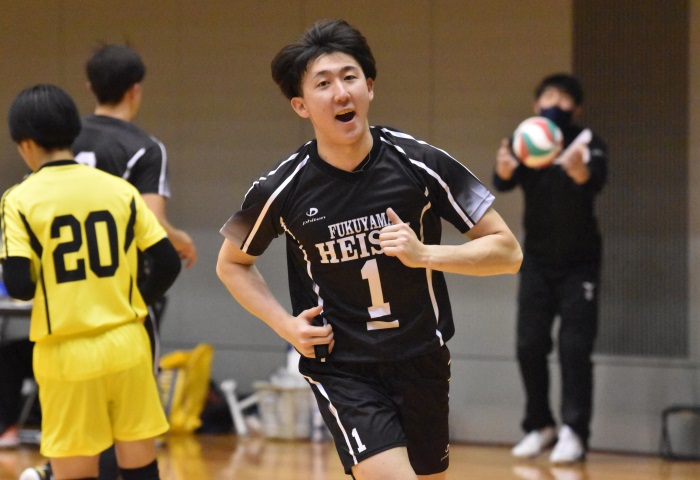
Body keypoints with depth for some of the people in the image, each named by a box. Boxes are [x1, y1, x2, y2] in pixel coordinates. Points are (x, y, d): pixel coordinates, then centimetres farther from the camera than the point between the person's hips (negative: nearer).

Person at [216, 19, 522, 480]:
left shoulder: (420, 164, -10)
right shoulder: (282, 189, -10)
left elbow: (507, 251, -6)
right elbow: (232, 264, 9)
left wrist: (423, 254, -20)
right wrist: (286, 325, -5)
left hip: (422, 362, 3)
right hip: (341, 369, -2)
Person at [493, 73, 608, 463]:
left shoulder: (589, 146, -11)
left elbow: (596, 182, -31)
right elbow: (503, 183, -21)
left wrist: (578, 169, -56)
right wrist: (504, 167, -46)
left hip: (579, 265, -3)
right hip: (537, 263, 3)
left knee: (575, 349, -9)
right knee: (530, 347, 2)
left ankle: (574, 434, -7)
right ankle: (540, 427, 16)